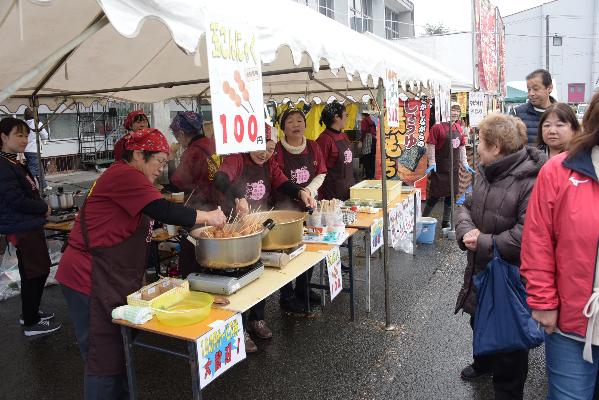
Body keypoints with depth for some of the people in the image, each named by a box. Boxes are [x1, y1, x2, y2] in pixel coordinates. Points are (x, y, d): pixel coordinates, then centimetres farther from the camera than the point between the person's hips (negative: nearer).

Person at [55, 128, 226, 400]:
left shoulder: (126, 177, 16)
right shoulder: (124, 175, -17)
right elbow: (162, 211, -25)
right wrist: (207, 216, -13)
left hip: (112, 279, 10)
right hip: (90, 279, -10)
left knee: (118, 350, 17)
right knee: (105, 359, -2)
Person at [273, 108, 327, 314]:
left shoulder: (313, 147, 4)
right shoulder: (277, 150, -11)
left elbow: (321, 174, 7)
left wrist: (309, 190, -9)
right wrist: (296, 193, -19)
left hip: (310, 204, 6)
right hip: (286, 207, -5)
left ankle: (303, 289, 35)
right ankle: (286, 297, 16)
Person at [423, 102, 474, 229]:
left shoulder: (458, 128, 9)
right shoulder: (438, 127, -12)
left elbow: (462, 147, 15)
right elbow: (430, 145, -13)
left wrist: (465, 163, 12)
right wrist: (432, 163, -18)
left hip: (454, 168, 7)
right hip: (440, 169, -7)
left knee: (451, 195, 12)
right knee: (435, 196, -2)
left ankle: (446, 221, 25)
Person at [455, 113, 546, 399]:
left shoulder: (531, 180, -26)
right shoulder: (486, 171, 3)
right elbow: (467, 206, 8)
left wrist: (484, 243, -24)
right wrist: (466, 230, -13)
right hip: (480, 268, 8)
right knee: (479, 321, 27)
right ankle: (484, 362, 55)